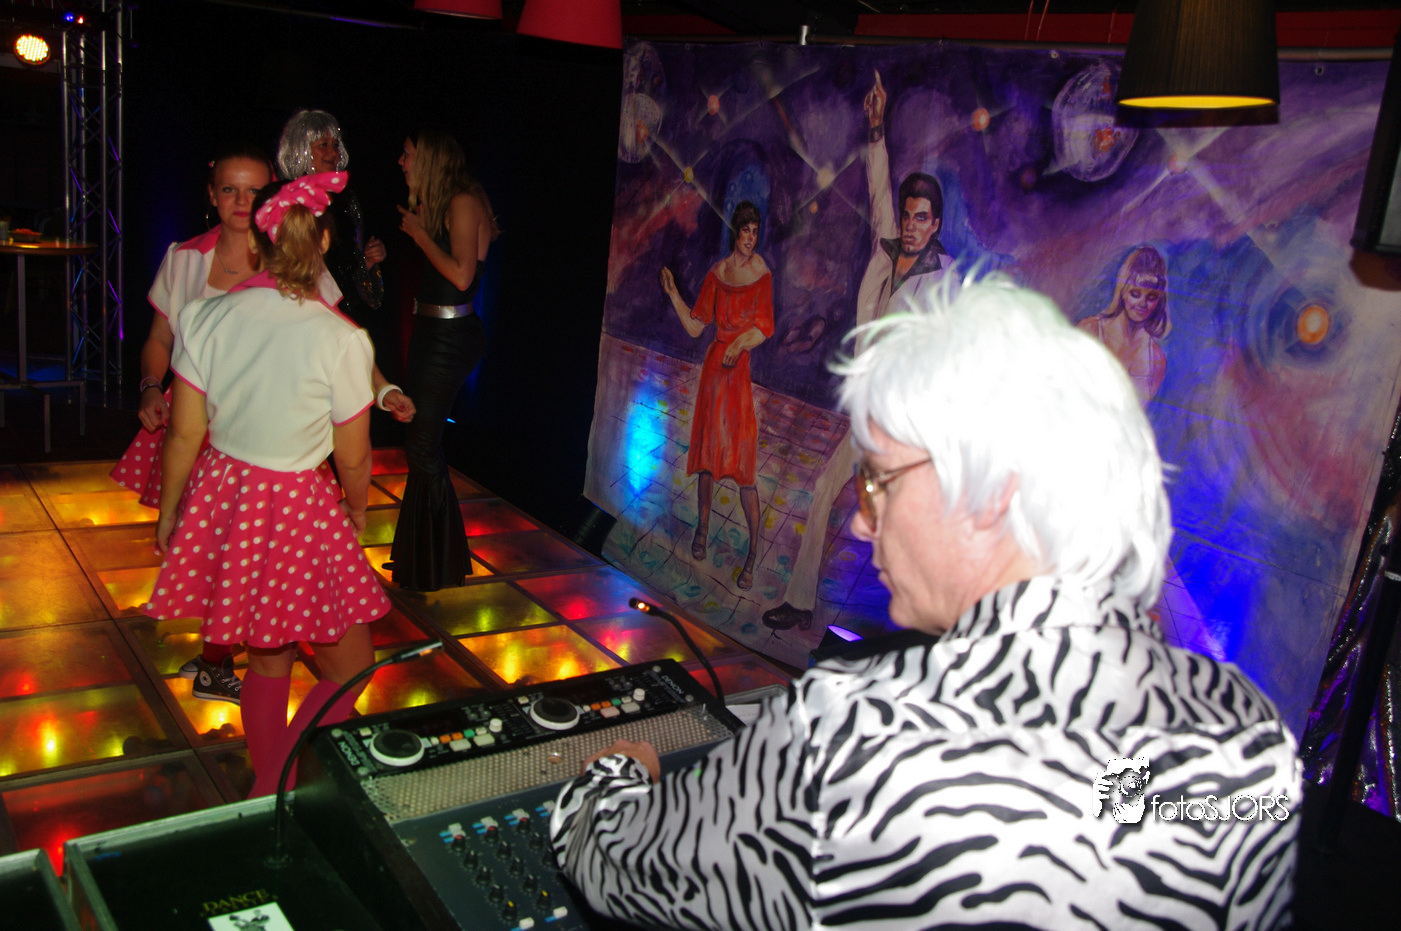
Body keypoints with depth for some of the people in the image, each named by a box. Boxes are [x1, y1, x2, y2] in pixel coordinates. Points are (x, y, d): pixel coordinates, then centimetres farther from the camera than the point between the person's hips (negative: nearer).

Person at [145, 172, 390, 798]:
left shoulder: (206, 319, -7)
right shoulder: (339, 340, -17)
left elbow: (183, 435, 0)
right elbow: (354, 459, -7)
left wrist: (168, 512, 16)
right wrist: (357, 514, 13)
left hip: (220, 496, 6)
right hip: (298, 511, -5)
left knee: (267, 658, 23)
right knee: (349, 667, 13)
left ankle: (265, 786, 37)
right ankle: (273, 793, 6)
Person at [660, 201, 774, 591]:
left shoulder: (762, 273, -3)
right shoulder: (717, 273, 9)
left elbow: (765, 327, -7)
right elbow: (695, 326, 10)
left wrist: (740, 343, -24)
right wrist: (673, 293, 1)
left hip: (745, 368, -4)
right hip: (715, 364, 5)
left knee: (744, 464, -7)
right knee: (707, 450, 12)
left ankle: (753, 554, 2)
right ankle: (703, 528, 32)